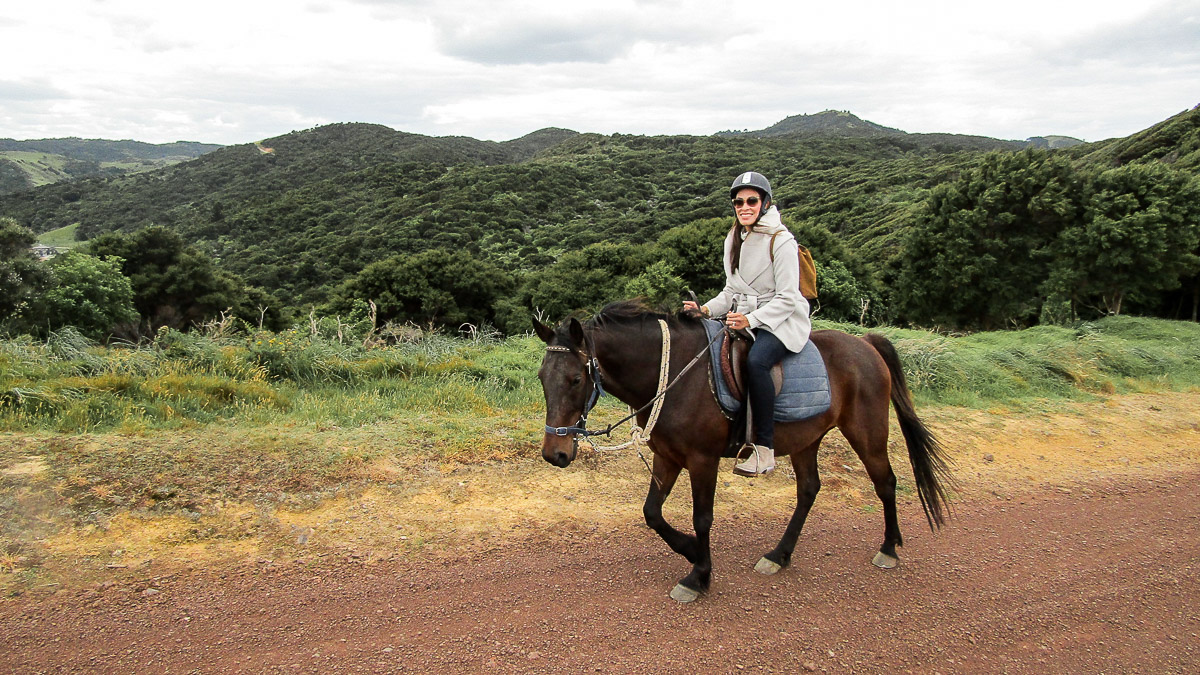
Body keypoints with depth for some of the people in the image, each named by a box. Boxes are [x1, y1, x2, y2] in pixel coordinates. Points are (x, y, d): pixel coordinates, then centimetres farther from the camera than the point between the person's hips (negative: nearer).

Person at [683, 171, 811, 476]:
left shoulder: (781, 241, -12)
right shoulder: (734, 239, 9)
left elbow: (787, 298, -14)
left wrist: (750, 320, -26)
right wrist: (706, 309, -2)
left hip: (782, 321, -7)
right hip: (744, 319, 7)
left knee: (756, 360, -35)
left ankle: (765, 450, -28)